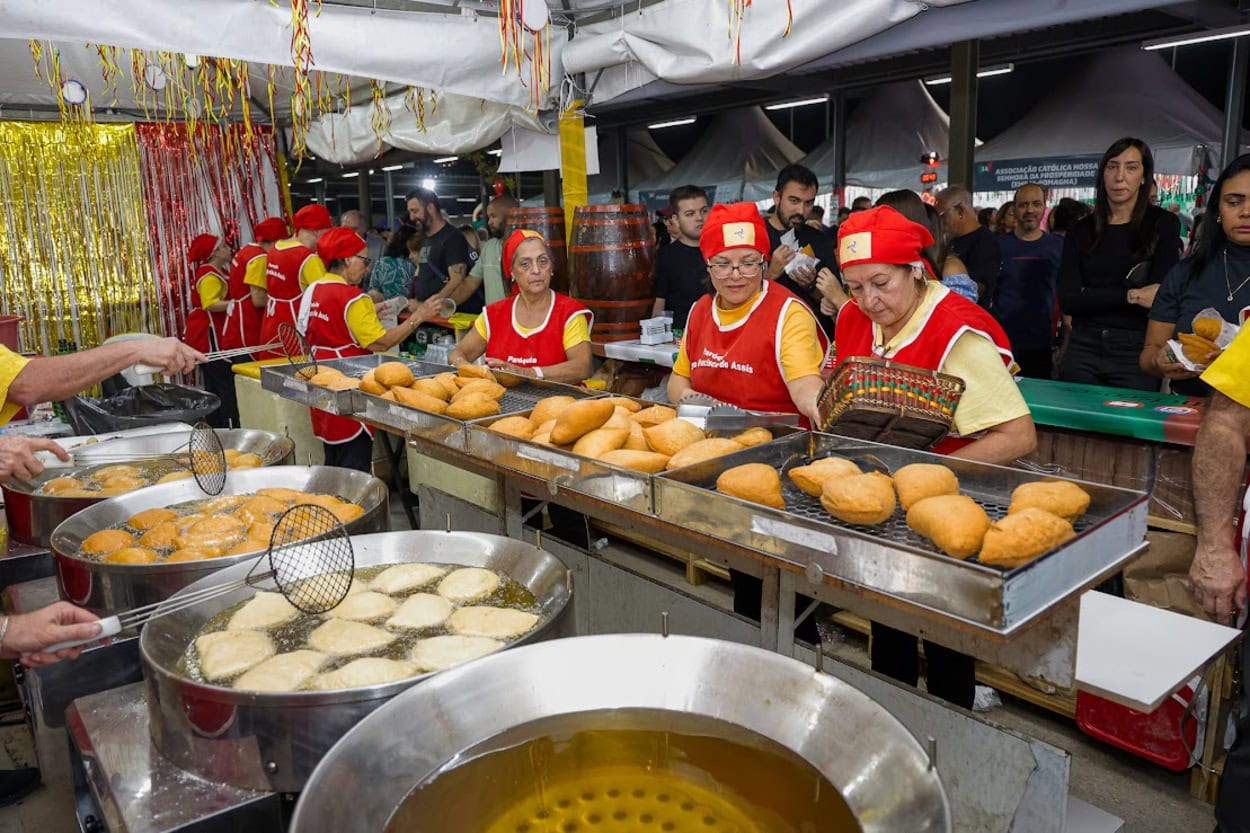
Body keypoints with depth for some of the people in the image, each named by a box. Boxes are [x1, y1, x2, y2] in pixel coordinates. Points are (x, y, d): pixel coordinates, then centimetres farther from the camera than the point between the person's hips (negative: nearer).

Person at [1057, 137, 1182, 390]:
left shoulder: (1164, 224, 2)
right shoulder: (1080, 231, 7)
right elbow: (1068, 300, -5)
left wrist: (1093, 298, -6)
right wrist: (1131, 296, -12)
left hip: (1137, 350, -2)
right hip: (1083, 348, 2)